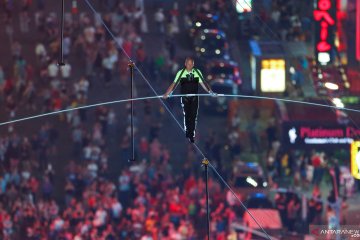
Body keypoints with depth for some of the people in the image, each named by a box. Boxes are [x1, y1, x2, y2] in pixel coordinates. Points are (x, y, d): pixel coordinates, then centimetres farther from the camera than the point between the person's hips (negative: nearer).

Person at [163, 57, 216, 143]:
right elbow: (174, 84, -2)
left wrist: (210, 91, -6)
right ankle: (187, 133, 7)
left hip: (194, 98, 1)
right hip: (185, 98, -1)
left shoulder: (197, 72, 5)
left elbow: (203, 83, 7)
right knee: (187, 115, -3)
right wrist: (167, 94, -11)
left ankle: (192, 135, -1)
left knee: (193, 116, -4)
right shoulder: (180, 73, 1)